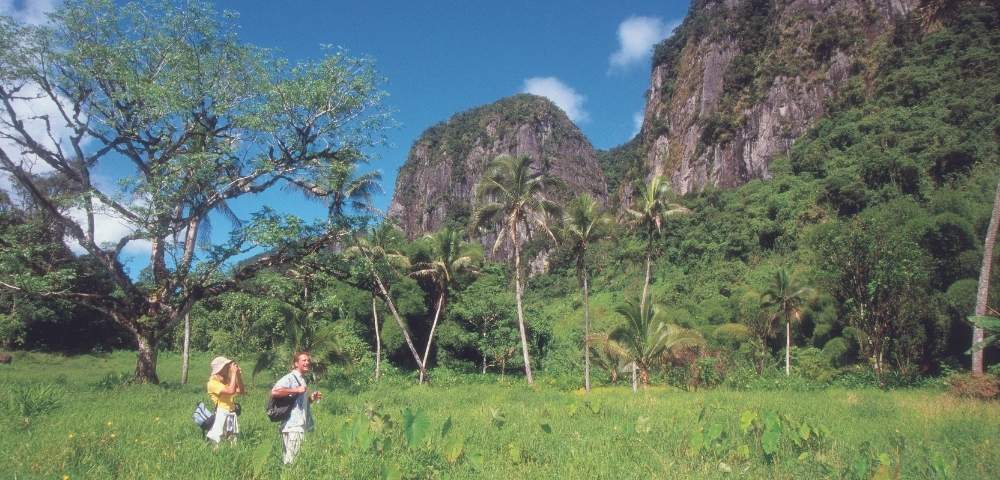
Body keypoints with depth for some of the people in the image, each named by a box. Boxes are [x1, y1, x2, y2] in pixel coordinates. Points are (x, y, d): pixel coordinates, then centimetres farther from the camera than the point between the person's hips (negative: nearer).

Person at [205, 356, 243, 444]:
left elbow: (240, 391, 9)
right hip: (222, 414, -7)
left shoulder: (227, 380, 14)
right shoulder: (212, 383, -9)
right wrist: (234, 373, -16)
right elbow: (231, 391, -22)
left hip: (232, 414, 7)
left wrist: (238, 374, 1)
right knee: (215, 441, -10)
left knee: (232, 440, 6)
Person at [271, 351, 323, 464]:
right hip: (292, 426, -9)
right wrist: (296, 390, -21)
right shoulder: (290, 378, -8)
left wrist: (311, 398, 12)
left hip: (301, 426, 9)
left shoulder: (302, 380, 20)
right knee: (292, 460, -9)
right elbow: (274, 392, -24)